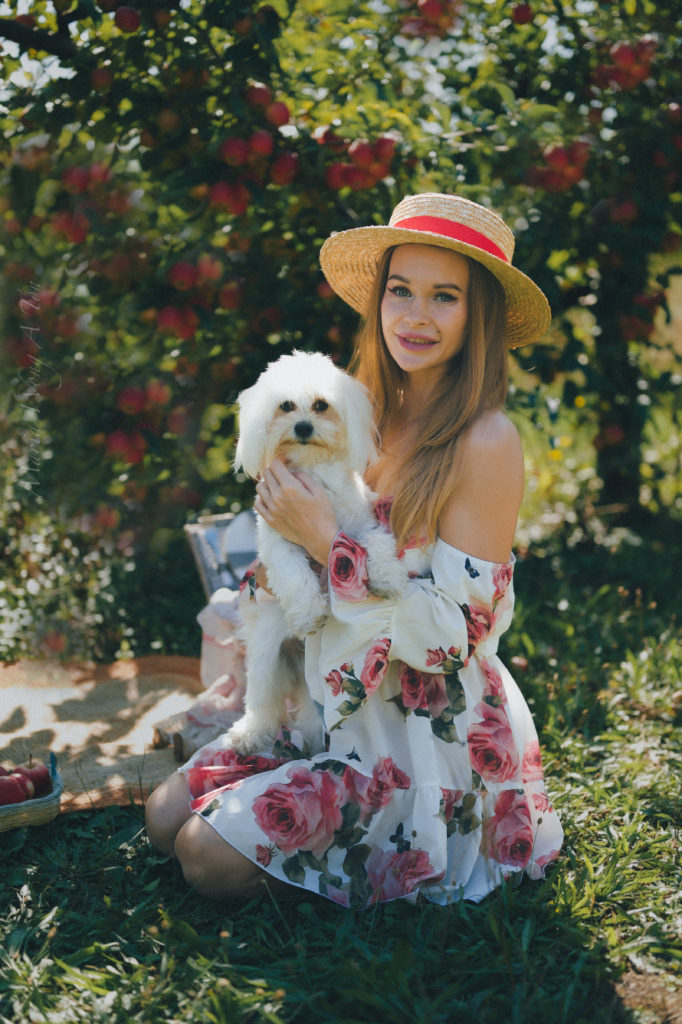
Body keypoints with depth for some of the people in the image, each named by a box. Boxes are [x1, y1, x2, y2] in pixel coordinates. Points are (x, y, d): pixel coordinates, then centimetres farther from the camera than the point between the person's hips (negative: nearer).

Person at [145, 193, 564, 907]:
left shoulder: (486, 443, -20)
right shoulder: (374, 417, 3)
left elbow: (453, 632, -22)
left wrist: (326, 541, -22)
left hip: (426, 734, -7)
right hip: (339, 704, 7)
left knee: (211, 856, -13)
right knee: (165, 818, 2)